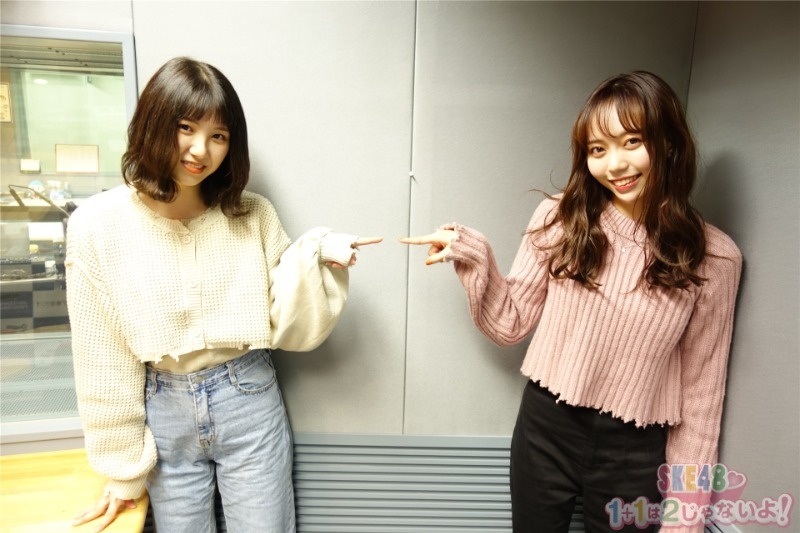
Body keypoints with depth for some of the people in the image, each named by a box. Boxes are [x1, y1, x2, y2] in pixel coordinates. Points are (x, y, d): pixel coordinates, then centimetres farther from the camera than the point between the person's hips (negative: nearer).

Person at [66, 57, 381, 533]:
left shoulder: (253, 215, -7)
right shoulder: (98, 226, -10)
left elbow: (289, 330, -6)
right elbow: (103, 361, -4)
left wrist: (314, 258, -22)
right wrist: (124, 469, 3)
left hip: (250, 404, 1)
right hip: (164, 413, 0)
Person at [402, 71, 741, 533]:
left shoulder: (714, 257, -9)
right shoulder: (560, 219, -9)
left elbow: (701, 389, -2)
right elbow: (510, 326, -4)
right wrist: (475, 260, -20)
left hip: (635, 452, 0)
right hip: (546, 428, 1)